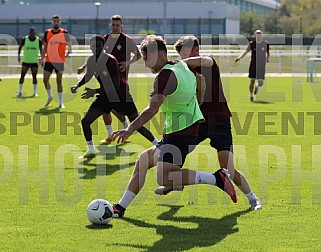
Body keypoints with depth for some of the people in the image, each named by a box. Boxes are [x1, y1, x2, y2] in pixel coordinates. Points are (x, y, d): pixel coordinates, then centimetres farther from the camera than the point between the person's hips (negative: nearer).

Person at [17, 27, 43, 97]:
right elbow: (20, 47, 10)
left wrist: (42, 58, -3)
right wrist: (18, 56, 3)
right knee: (22, 76, -4)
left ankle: (35, 92, 9)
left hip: (34, 61, 0)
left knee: (34, 77, 0)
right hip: (25, 61, 0)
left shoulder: (38, 40, -2)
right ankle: (20, 92, 3)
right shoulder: (24, 39, -3)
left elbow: (41, 50, 7)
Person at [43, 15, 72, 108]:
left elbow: (69, 42, -15)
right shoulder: (47, 33, 4)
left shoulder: (64, 32, -4)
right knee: (45, 80, 1)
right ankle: (50, 96, 27)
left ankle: (61, 102, 6)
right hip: (49, 60, 3)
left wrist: (69, 49, -36)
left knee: (59, 81, 0)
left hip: (60, 61, -3)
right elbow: (45, 46, 13)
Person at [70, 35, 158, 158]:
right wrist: (77, 85, 1)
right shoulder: (91, 61, -4)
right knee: (85, 121, -5)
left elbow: (115, 85, -29)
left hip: (121, 96, -6)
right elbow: (88, 76, 18)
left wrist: (95, 91, -35)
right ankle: (91, 151, 8)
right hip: (105, 96, 6)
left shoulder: (110, 60, -25)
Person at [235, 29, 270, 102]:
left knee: (261, 83, -6)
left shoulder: (265, 44, 0)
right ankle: (251, 95, 24)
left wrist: (267, 59, 0)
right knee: (252, 81, 1)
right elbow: (246, 52, 2)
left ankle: (257, 86, 32)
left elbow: (268, 53, 16)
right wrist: (239, 58, -10)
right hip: (253, 65, 0)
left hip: (261, 66, 0)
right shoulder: (252, 43, -2)